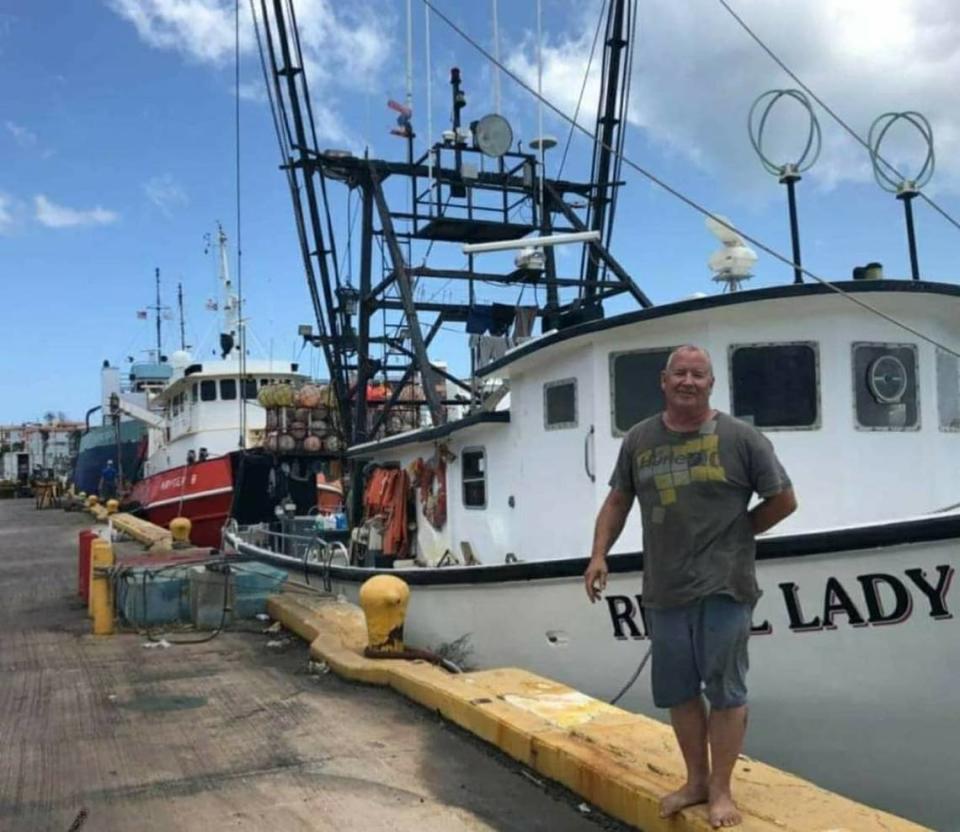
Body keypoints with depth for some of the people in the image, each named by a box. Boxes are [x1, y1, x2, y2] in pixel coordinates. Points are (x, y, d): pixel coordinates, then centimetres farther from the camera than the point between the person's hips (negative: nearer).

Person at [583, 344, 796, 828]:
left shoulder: (741, 438, -4)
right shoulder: (639, 440, 7)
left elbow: (784, 500, 3)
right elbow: (617, 502, 14)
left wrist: (734, 533, 3)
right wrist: (599, 554, 4)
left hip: (723, 587, -4)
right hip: (663, 590, 4)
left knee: (724, 691, 4)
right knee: (678, 692, 13)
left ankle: (720, 790, 19)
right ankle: (696, 780, 30)